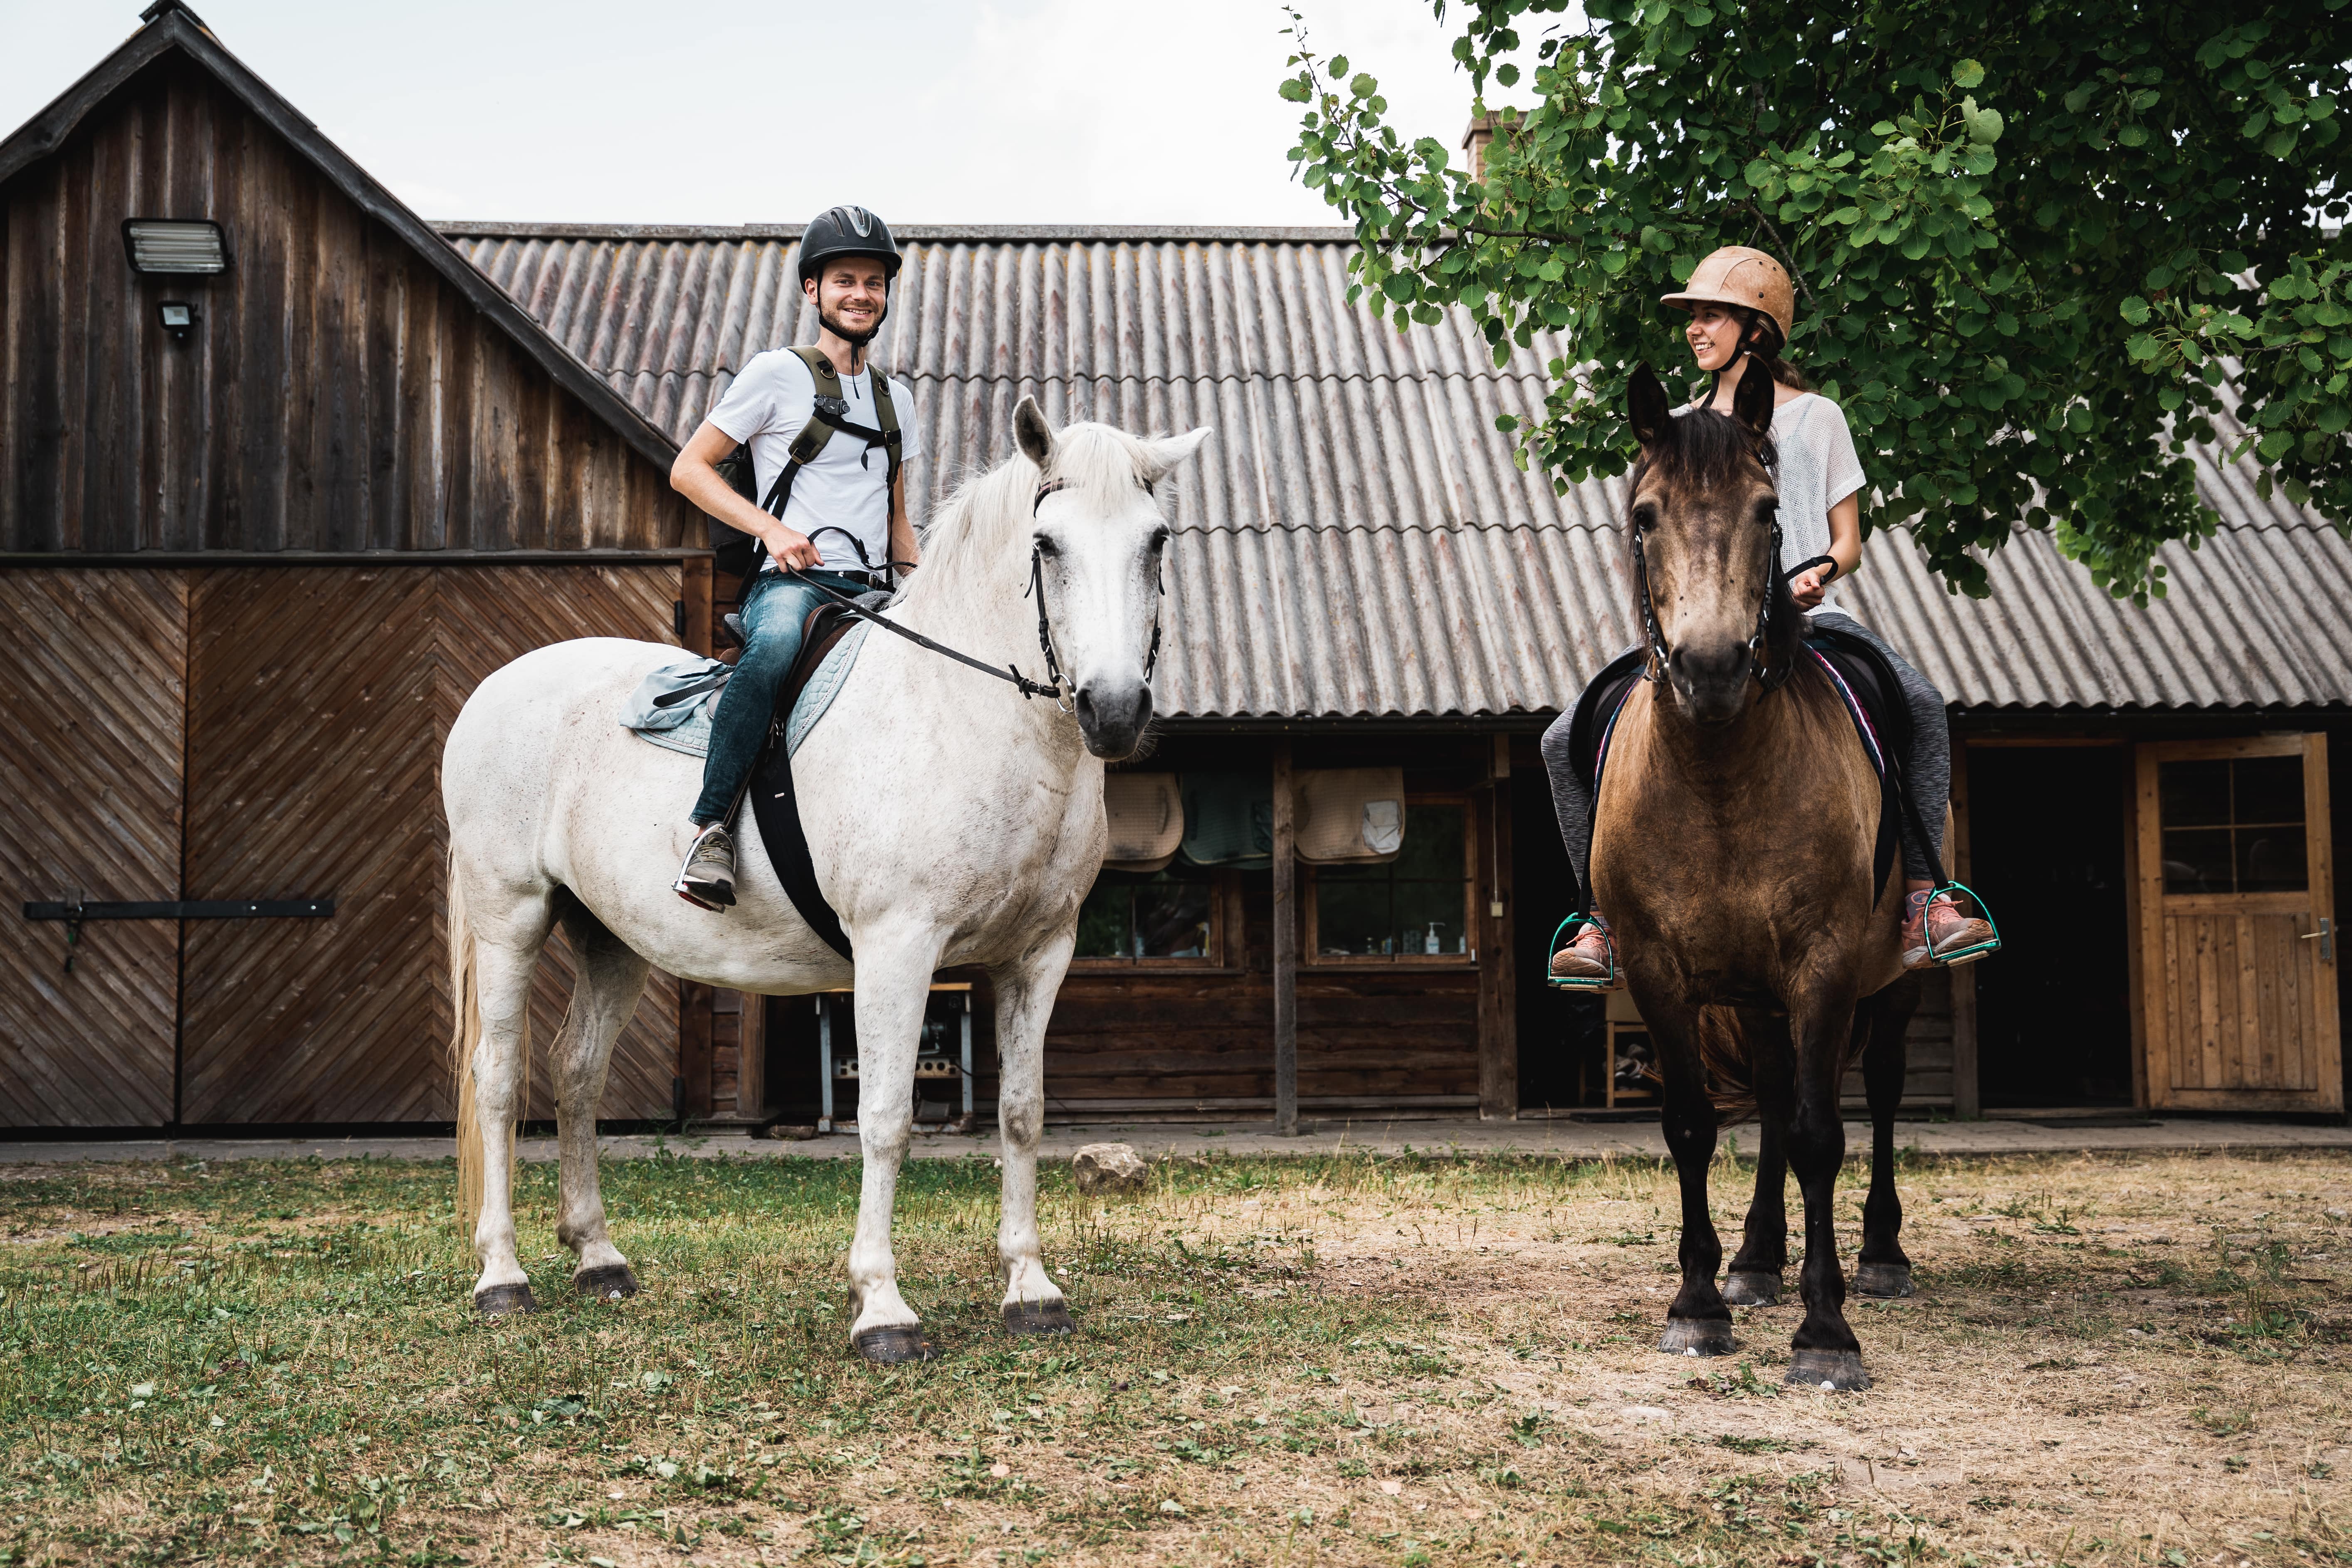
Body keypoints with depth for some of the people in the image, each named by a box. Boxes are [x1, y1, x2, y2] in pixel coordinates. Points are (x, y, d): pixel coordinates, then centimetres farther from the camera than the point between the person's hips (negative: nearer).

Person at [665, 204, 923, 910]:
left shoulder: (896, 398, 22)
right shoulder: (778, 373, 4)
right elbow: (689, 469, 2)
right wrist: (771, 528, -12)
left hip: (872, 591, 6)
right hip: (791, 582, -6)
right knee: (775, 647, -40)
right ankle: (712, 826, -36)